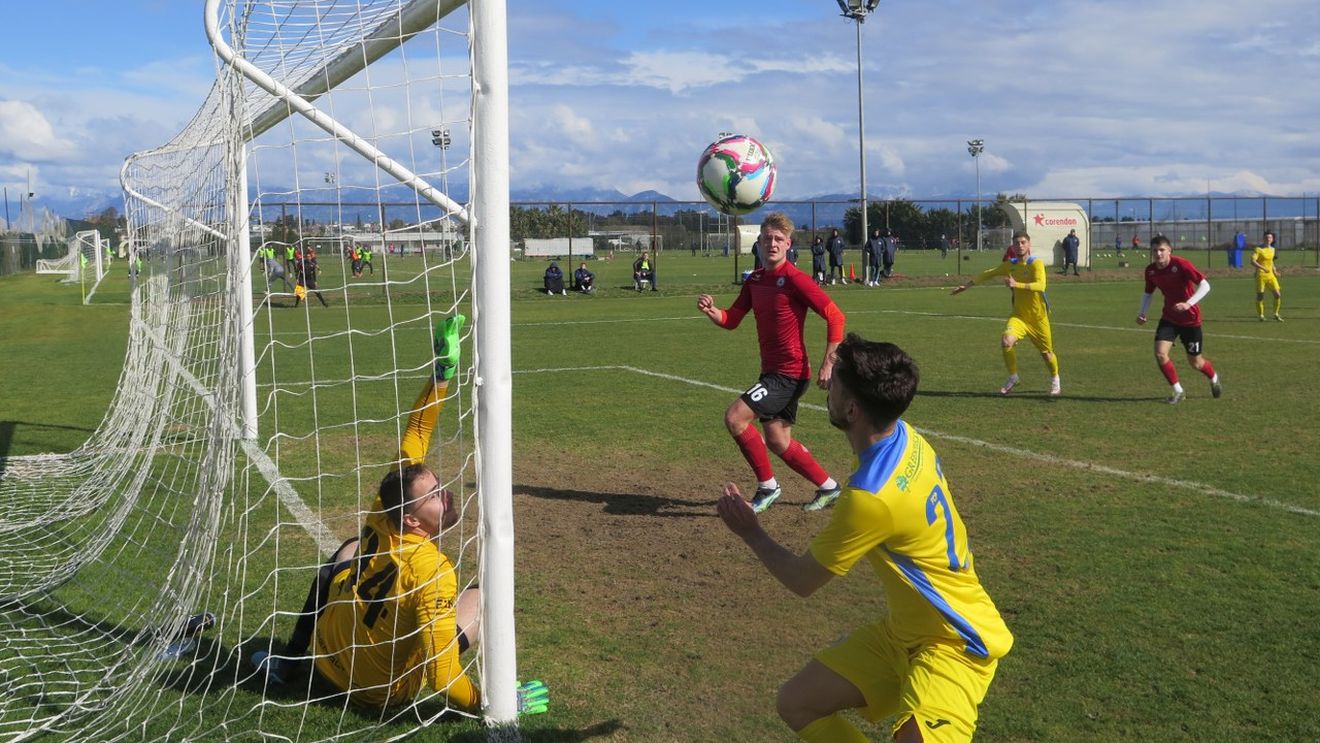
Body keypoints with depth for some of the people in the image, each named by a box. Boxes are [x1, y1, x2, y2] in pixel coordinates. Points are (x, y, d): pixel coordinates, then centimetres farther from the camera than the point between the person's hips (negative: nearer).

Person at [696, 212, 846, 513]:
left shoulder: (794, 278, -15)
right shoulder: (755, 280, 8)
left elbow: (835, 316, -17)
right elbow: (731, 320, 10)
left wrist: (828, 363, -21)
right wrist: (711, 311, -12)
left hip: (790, 372, -9)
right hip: (772, 372, 9)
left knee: (735, 417, -17)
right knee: (778, 442, 15)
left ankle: (767, 486, -2)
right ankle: (828, 488, 32)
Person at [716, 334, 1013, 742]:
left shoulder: (871, 498, -30)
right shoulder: (906, 438, -7)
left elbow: (802, 581, -12)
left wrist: (751, 533, 1)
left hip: (954, 646, -9)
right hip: (904, 632, 9)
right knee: (796, 704, 9)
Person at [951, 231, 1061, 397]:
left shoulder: (1036, 263, -15)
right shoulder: (1010, 265, 1)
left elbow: (1040, 285, -31)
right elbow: (988, 273, 14)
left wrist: (1017, 285, -42)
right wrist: (968, 284, 12)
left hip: (1038, 317, -3)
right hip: (1019, 315, 3)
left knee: (1046, 352, 9)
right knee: (1006, 341, -24)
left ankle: (1055, 381, 39)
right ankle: (1013, 378, -2)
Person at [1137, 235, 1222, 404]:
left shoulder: (1181, 264, -22)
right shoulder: (1150, 270, -6)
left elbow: (1205, 285, -24)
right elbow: (1148, 293, 12)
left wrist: (1188, 304, -37)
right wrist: (1142, 313, -4)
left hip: (1190, 319, -4)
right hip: (1169, 317, 4)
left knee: (1195, 362, 7)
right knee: (1160, 353, -16)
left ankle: (1214, 379, 42)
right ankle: (1178, 392, 2)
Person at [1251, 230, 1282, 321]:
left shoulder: (1272, 249, 11)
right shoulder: (1258, 249, -9)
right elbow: (1252, 261, -20)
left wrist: (1274, 270, 16)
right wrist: (1263, 268, -31)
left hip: (1270, 275, 5)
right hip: (1261, 275, -5)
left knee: (1278, 295, -3)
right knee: (1260, 296, -1)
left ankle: (1276, 314, 12)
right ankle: (1261, 315, 15)